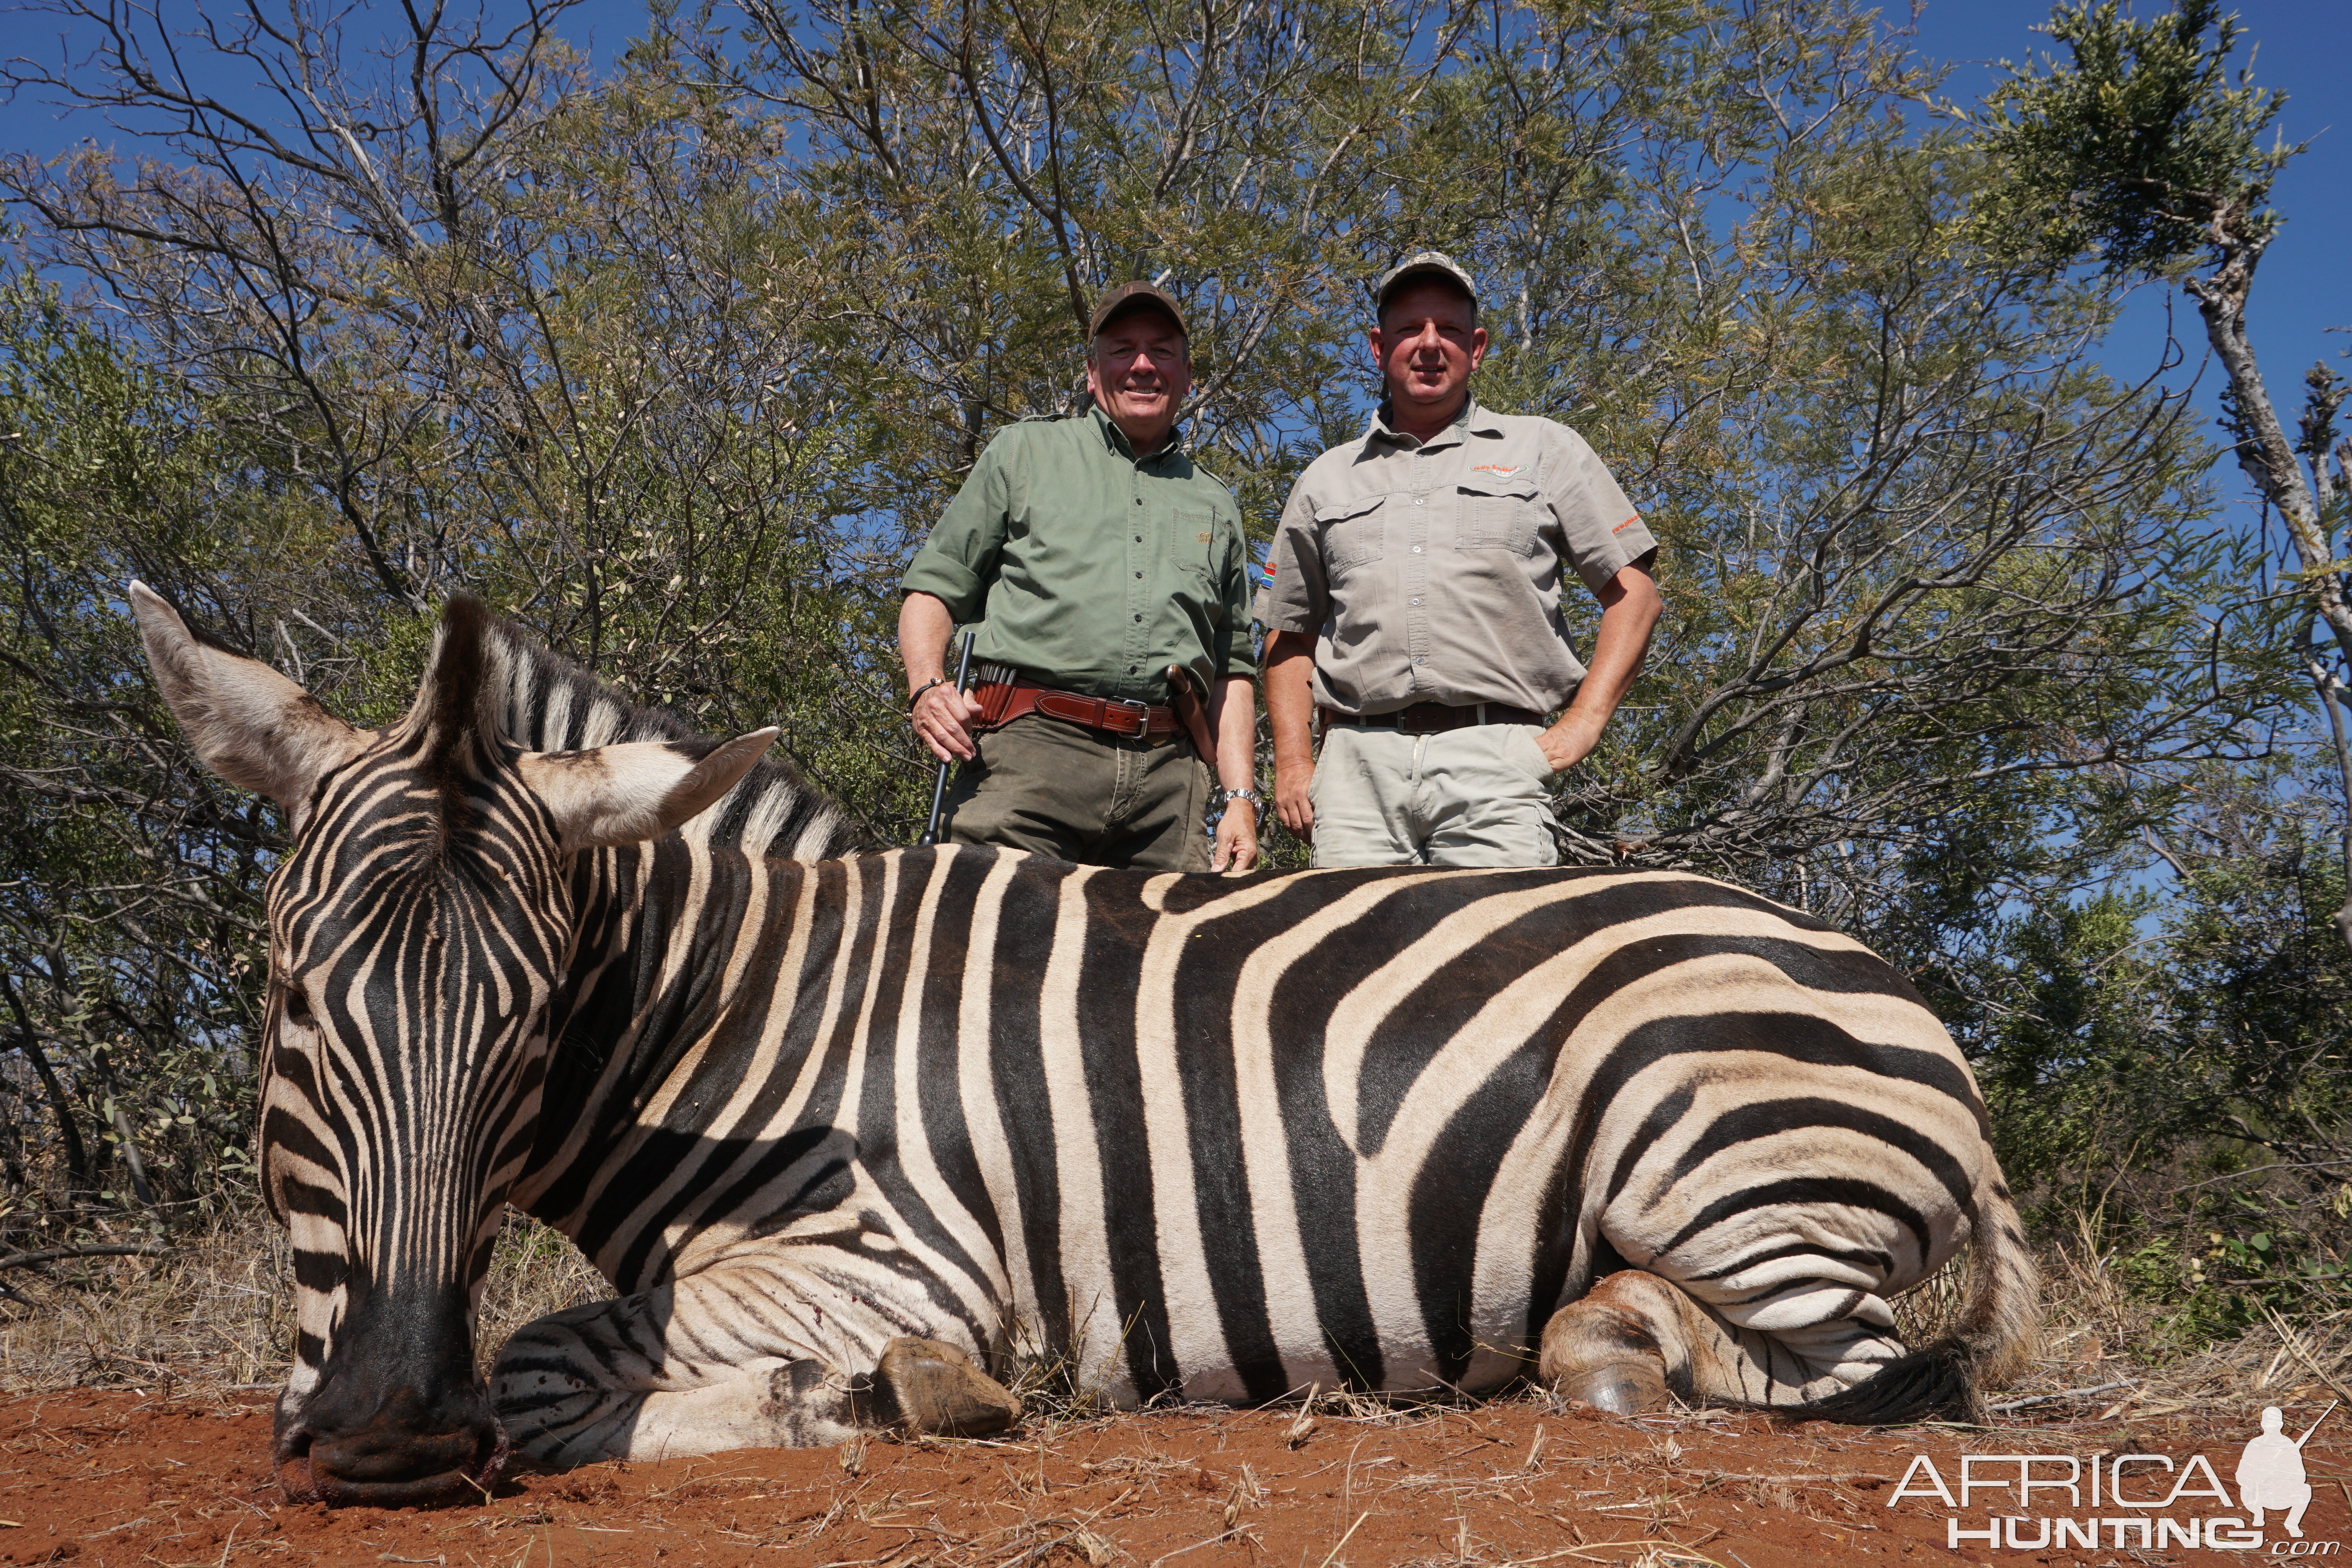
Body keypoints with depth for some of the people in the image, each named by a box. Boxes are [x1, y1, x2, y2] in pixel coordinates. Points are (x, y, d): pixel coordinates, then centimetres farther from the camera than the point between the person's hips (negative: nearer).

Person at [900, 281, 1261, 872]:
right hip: (1032, 742, -3)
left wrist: (1239, 797, 10)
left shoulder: (1215, 505, 25)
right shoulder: (1024, 452, 17)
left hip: (1168, 771, 3)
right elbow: (935, 586, 12)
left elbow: (1231, 668, 22)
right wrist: (928, 685, -8)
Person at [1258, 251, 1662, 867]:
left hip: (1495, 755, -2)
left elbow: (1633, 592, 11)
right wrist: (1293, 762, 10)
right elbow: (1291, 634, 24)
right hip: (1358, 762, 2)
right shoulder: (1326, 480, 21)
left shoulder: (1544, 450, 15)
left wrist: (1582, 725, -1)